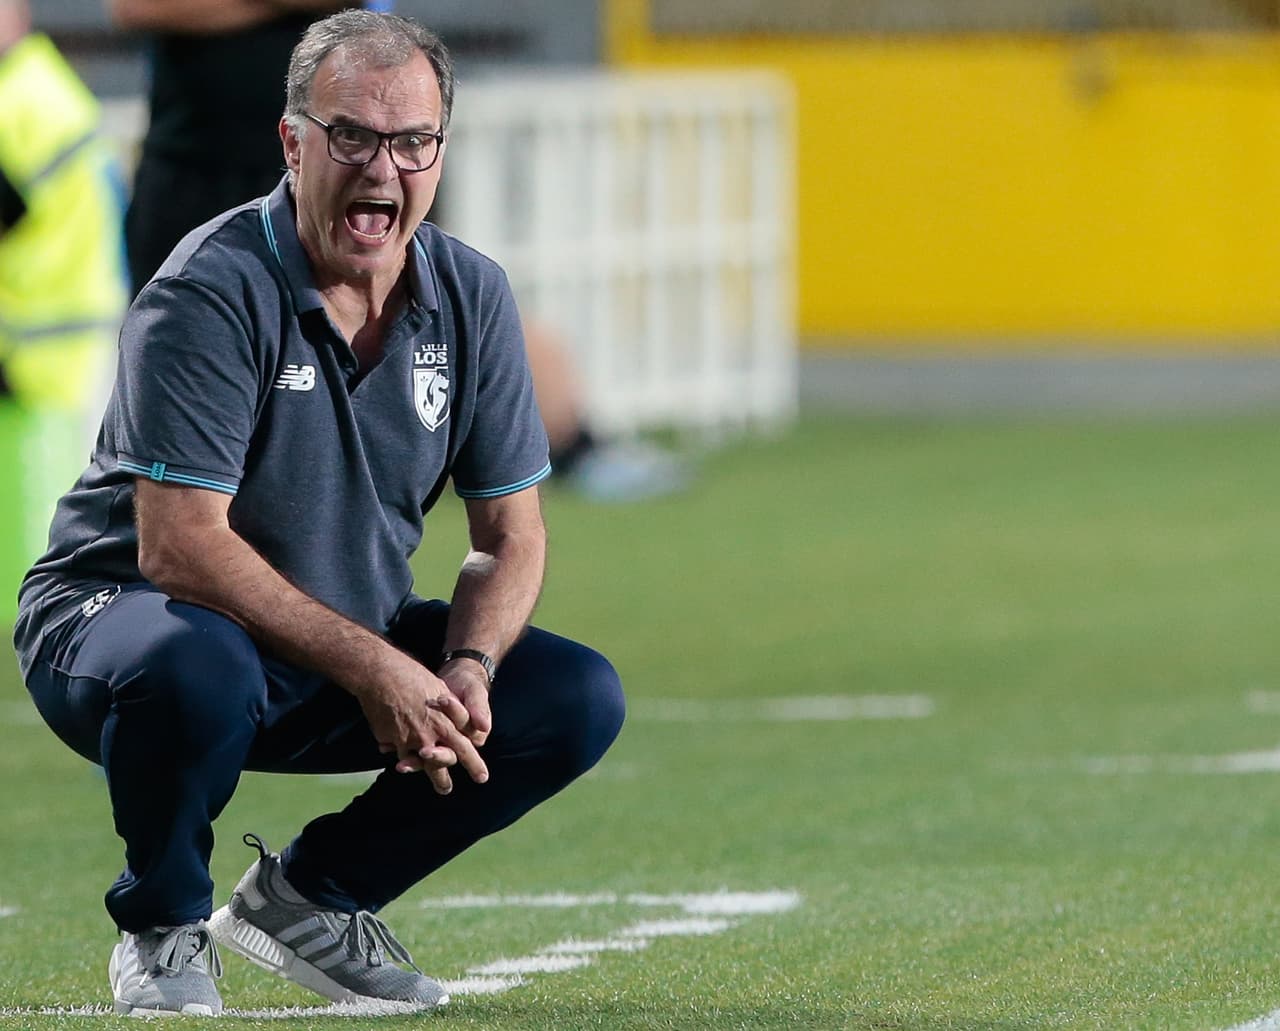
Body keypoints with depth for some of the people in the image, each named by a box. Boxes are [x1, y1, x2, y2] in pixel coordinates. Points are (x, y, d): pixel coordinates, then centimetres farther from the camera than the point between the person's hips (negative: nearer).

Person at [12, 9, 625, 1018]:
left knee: (579, 698, -9)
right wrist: (375, 669, -29)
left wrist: (465, 667, -18)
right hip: (121, 610, -6)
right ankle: (162, 930, -9)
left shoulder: (472, 299, -1)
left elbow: (511, 535, 3)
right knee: (196, 673, -41)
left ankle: (310, 896, 7)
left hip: (357, 648, 6)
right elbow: (178, 546, -26)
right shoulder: (209, 293, -21)